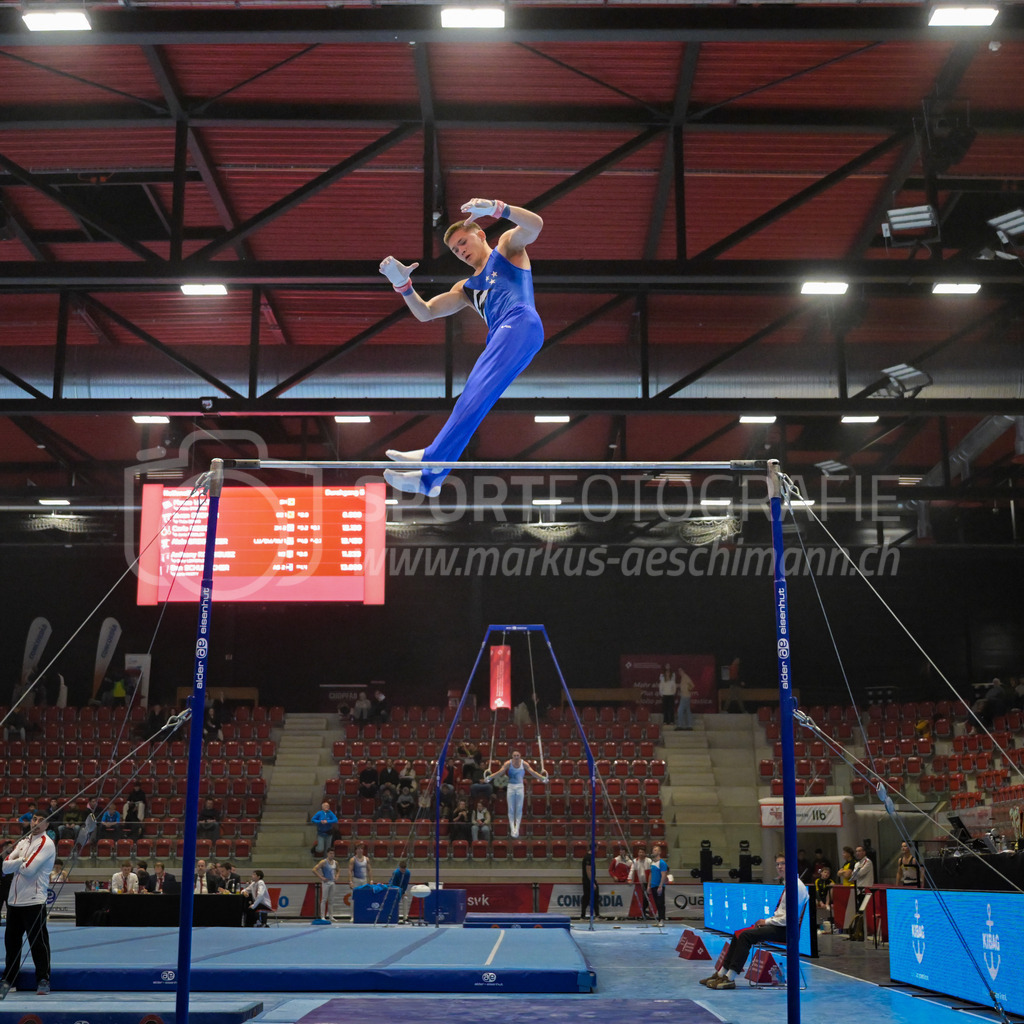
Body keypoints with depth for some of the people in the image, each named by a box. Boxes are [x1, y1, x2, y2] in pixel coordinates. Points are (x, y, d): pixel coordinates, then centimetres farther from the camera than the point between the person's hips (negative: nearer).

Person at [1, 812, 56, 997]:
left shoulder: (46, 843, -6)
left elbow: (29, 869, -17)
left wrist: (15, 864, 0)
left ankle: (43, 980, 4)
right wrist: (23, 860, -11)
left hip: (34, 901, -7)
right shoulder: (23, 843, 16)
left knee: (38, 942, -4)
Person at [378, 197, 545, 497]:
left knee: (478, 392, -24)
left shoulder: (507, 247, 21)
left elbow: (535, 225, 1)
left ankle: (434, 456, -39)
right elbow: (425, 313, 30)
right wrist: (402, 283, 14)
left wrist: (496, 208, -15)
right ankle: (431, 478, -11)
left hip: (521, 324, -7)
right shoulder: (466, 289, 36)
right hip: (499, 338, 7)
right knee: (471, 399, -5)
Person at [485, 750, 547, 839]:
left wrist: (542, 778, -17)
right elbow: (500, 772, -12)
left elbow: (533, 772, -8)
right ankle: (512, 828, 2)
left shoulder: (524, 764, -5)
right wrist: (489, 777, -22)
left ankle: (517, 828, 4)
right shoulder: (508, 763, -7)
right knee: (511, 809, 0)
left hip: (520, 787, 0)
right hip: (511, 787, 0)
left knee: (519, 808, 0)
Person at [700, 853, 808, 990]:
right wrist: (767, 921, 6)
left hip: (786, 930, -10)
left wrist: (767, 921, -10)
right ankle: (721, 974, 6)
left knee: (746, 935, -21)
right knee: (738, 934, 2)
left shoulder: (795, 886, -16)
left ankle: (730, 979, -17)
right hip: (780, 926, 10)